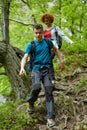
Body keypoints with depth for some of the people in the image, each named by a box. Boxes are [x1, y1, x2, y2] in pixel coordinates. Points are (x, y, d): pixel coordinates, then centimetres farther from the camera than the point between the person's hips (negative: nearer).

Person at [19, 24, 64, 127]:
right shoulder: (30, 45, 4)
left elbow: (56, 49, 26)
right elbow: (25, 57, -5)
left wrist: (61, 61, 19)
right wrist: (22, 68, -24)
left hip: (46, 69, 2)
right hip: (36, 69, -2)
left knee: (49, 90, -16)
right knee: (36, 87, -28)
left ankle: (50, 117, -16)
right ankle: (31, 103, 5)